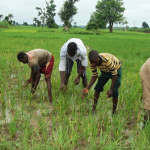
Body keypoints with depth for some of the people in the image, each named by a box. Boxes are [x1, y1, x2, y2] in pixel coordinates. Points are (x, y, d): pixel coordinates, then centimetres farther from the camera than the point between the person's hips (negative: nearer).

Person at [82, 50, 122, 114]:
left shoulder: (108, 61, -43)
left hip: (116, 69, -5)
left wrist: (111, 89, -31)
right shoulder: (92, 63, -26)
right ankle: (94, 108, 15)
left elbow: (114, 74, -30)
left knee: (114, 91, -14)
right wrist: (87, 88, -26)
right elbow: (94, 76, -14)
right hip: (105, 70, 5)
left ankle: (114, 112, 2)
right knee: (98, 87, -1)